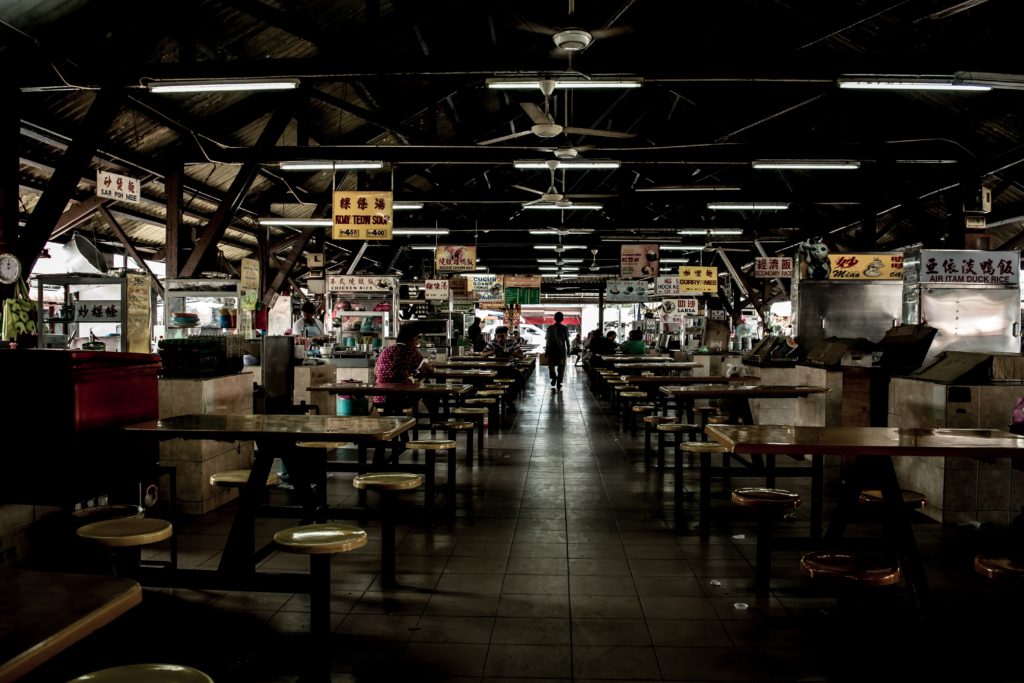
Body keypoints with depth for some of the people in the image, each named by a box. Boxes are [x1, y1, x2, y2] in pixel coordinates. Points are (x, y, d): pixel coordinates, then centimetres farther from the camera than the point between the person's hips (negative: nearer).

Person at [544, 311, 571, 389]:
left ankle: (554, 378, 1)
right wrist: (568, 351, 7)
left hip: (552, 349, 0)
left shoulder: (550, 328, -3)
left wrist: (546, 351, 6)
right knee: (561, 367, 8)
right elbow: (567, 340, -2)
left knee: (551, 365, 18)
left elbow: (547, 340, -1)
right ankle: (559, 382, 5)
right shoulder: (565, 328, -4)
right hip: (561, 350, 0)